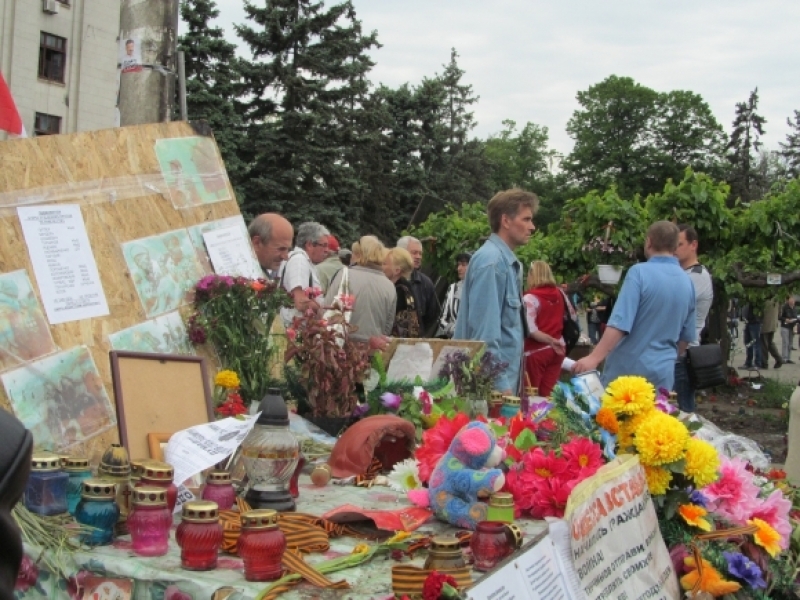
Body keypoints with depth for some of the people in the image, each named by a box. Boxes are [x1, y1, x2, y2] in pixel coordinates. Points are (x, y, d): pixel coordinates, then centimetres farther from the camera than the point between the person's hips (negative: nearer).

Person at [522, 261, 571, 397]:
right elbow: (572, 317, 16)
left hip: (536, 351, -6)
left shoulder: (530, 298, -14)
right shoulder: (559, 293, 3)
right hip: (558, 349, 6)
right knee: (548, 394, 12)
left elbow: (530, 330, -22)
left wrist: (551, 340, -13)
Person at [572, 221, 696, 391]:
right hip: (662, 372, 5)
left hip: (628, 368, -5)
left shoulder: (640, 272, -12)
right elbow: (686, 336, 15)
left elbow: (620, 322, -22)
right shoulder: (687, 282, 7)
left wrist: (594, 357, -23)